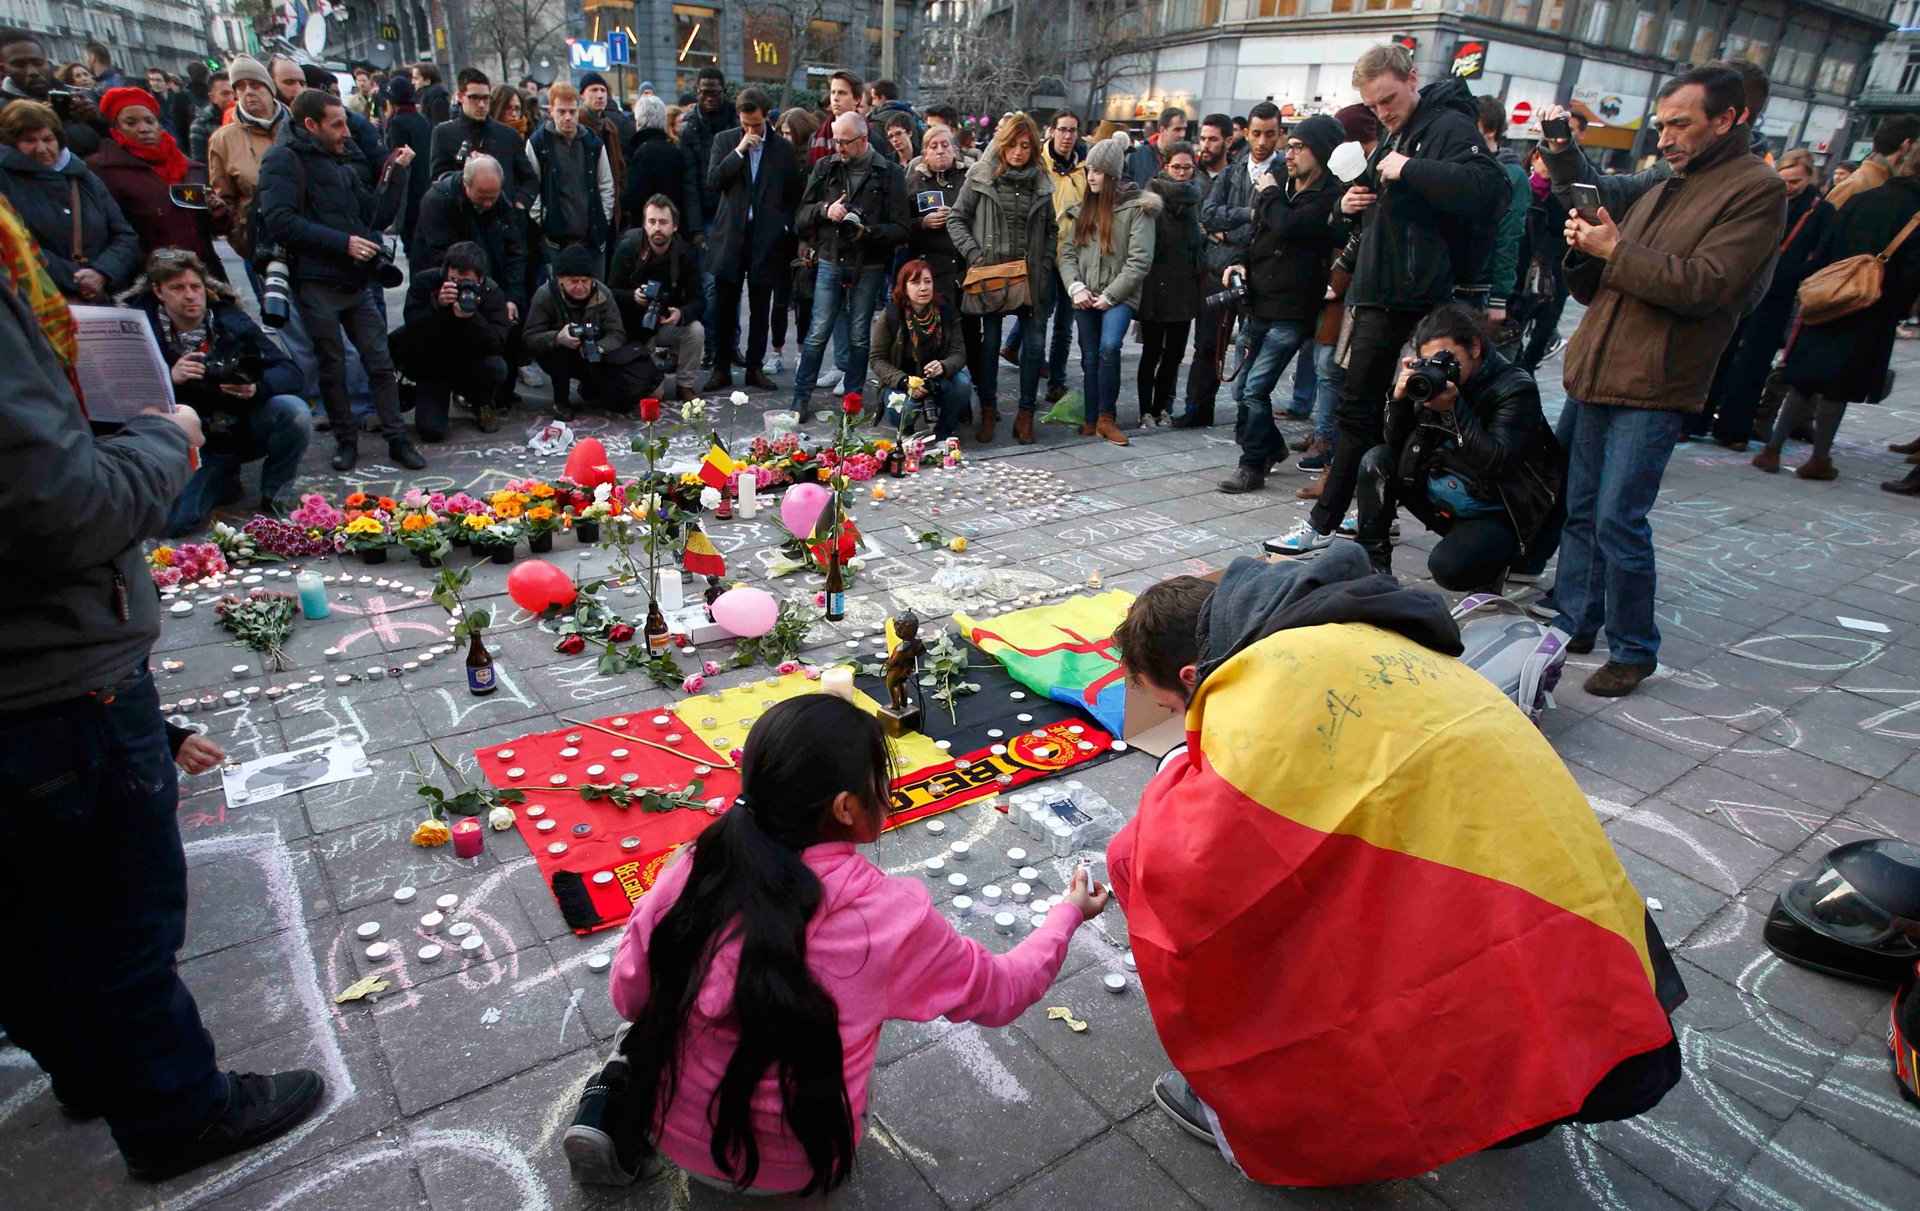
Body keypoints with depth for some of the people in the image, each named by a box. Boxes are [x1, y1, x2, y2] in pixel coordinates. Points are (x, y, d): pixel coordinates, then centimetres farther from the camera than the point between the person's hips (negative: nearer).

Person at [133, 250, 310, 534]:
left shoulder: (231, 320, -6)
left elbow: (290, 372, -12)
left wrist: (257, 388, -33)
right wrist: (169, 378, -31)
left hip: (242, 426, 1)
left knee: (294, 412, -30)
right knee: (174, 521, -22)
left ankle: (276, 496, -5)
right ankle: (224, 481, 15)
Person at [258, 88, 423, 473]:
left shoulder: (343, 167, 21)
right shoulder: (284, 161, -3)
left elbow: (377, 216, 17)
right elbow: (280, 222, -15)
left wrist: (397, 174, 8)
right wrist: (343, 242, -18)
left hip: (356, 282, 6)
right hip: (316, 285, -6)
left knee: (381, 363, 3)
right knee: (332, 368, 4)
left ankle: (397, 439, 9)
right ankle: (346, 440, 16)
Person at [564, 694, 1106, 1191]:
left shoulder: (695, 869, -19)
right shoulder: (890, 915, -24)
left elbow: (628, 997, -5)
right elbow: (1000, 992, -8)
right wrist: (1068, 914, 8)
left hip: (673, 1133, 2)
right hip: (794, 1167, -1)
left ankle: (620, 1095, 8)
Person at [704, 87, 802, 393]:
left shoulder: (784, 148, 4)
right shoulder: (725, 140, 6)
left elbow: (795, 193, 8)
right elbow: (713, 180, -6)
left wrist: (785, 225, -2)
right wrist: (740, 150, -12)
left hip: (767, 239, 0)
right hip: (730, 236, 1)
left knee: (760, 311, 6)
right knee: (724, 309, 4)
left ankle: (755, 367, 17)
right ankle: (721, 368, 14)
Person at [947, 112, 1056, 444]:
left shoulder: (1041, 183, 8)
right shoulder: (981, 177, 0)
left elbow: (1050, 230, 13)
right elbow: (956, 219, 2)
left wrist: (1043, 268, 2)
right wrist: (973, 253, -9)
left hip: (1031, 278, 2)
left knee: (1035, 343, 1)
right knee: (989, 342, 4)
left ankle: (1025, 414, 11)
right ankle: (988, 411, 16)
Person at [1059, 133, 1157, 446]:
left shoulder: (1137, 206, -4)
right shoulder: (1084, 207, 13)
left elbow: (1140, 260, -10)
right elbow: (1067, 252, 9)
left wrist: (1110, 295, -13)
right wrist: (1076, 287, -7)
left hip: (1118, 295, -5)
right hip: (1085, 297, 5)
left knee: (1109, 347, -24)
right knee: (1090, 358, 6)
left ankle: (1107, 416, -11)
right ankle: (1092, 419, 17)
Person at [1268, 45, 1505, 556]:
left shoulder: (1450, 126, -7)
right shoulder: (1394, 136, 22)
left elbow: (1488, 187, -22)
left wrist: (1409, 169, -22)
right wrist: (1349, 203, 9)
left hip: (1407, 296, -10)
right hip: (1376, 292, 10)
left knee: (1358, 408, -8)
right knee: (1368, 406, 12)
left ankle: (1322, 523, -3)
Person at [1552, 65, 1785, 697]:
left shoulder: (1756, 189, -3)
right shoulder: (1661, 192, 20)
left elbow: (1703, 286, -17)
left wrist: (1614, 249, -13)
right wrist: (1583, 251, -1)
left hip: (1651, 389, -7)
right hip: (1593, 377, 8)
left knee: (1618, 521, -9)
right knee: (1579, 511, 11)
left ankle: (1634, 651, 6)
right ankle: (1572, 623, 23)